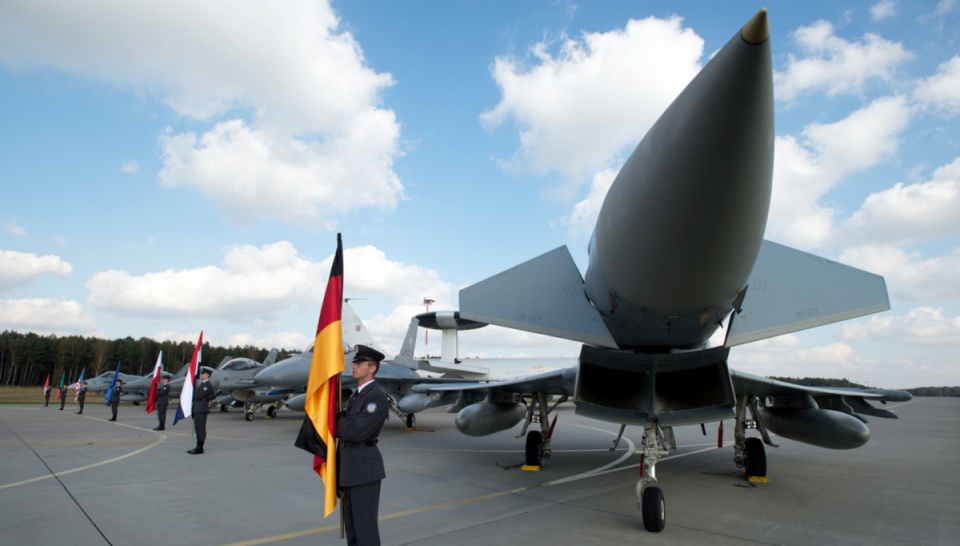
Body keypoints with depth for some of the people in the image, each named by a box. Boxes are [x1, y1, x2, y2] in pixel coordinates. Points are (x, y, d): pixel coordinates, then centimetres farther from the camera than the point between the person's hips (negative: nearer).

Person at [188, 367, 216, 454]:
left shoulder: (207, 385, -13)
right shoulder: (203, 384, 19)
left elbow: (198, 396, -18)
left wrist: (193, 391, -1)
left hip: (202, 410, -10)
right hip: (197, 409, 10)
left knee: (201, 428, -6)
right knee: (198, 428, 13)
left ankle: (199, 448, -4)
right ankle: (198, 447, 19)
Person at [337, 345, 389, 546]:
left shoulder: (377, 396, -17)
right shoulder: (357, 394, 14)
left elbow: (356, 431, -22)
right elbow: (347, 425, 11)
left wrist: (336, 420, -7)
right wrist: (340, 421, -10)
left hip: (364, 464, -9)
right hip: (351, 462, 9)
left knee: (364, 522, -1)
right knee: (351, 519, 18)